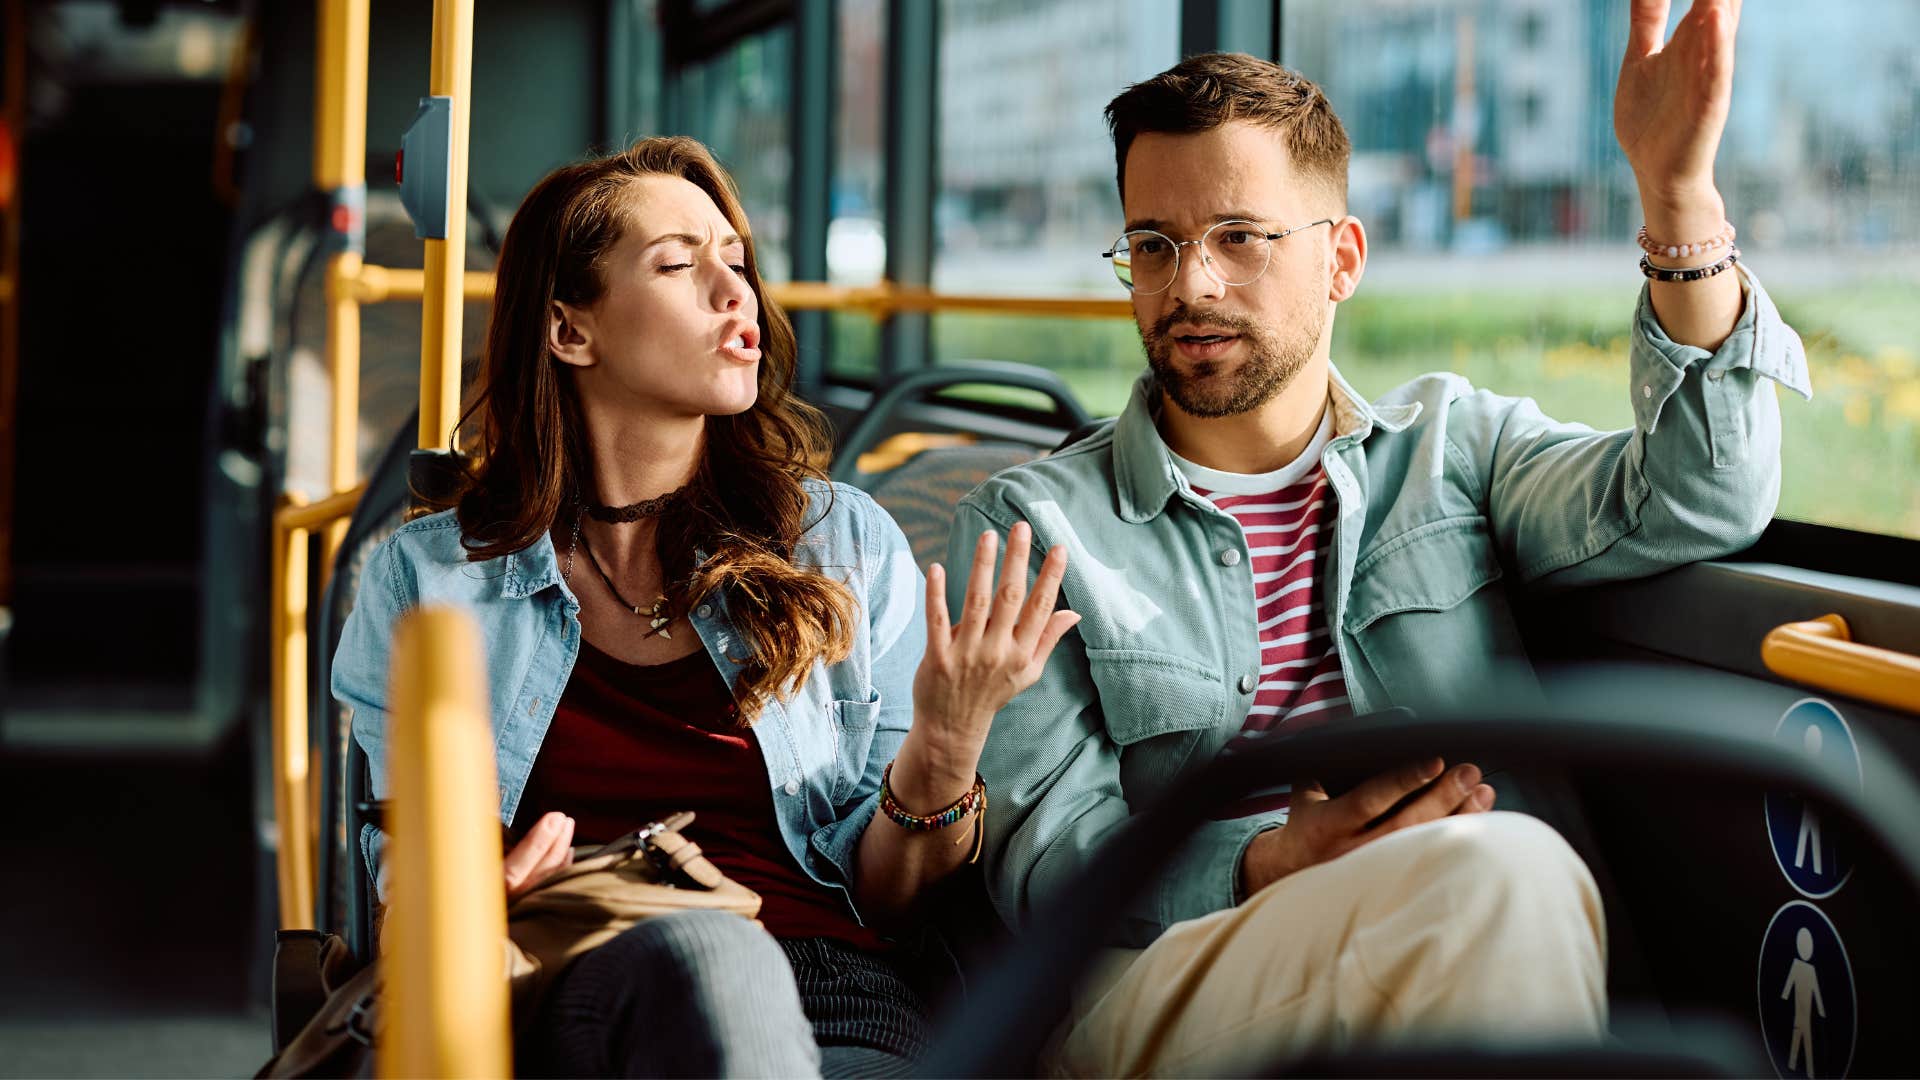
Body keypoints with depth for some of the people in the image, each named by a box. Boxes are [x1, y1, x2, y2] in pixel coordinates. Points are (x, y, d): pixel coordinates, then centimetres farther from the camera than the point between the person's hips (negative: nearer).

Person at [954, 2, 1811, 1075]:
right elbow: (1045, 865, 1)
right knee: (1501, 876, -32)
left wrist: (1680, 189, -13)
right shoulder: (1029, 525, 11)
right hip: (1160, 982, -2)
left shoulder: (1448, 443, 18)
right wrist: (1274, 865, -20)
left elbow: (1697, 503, -1)